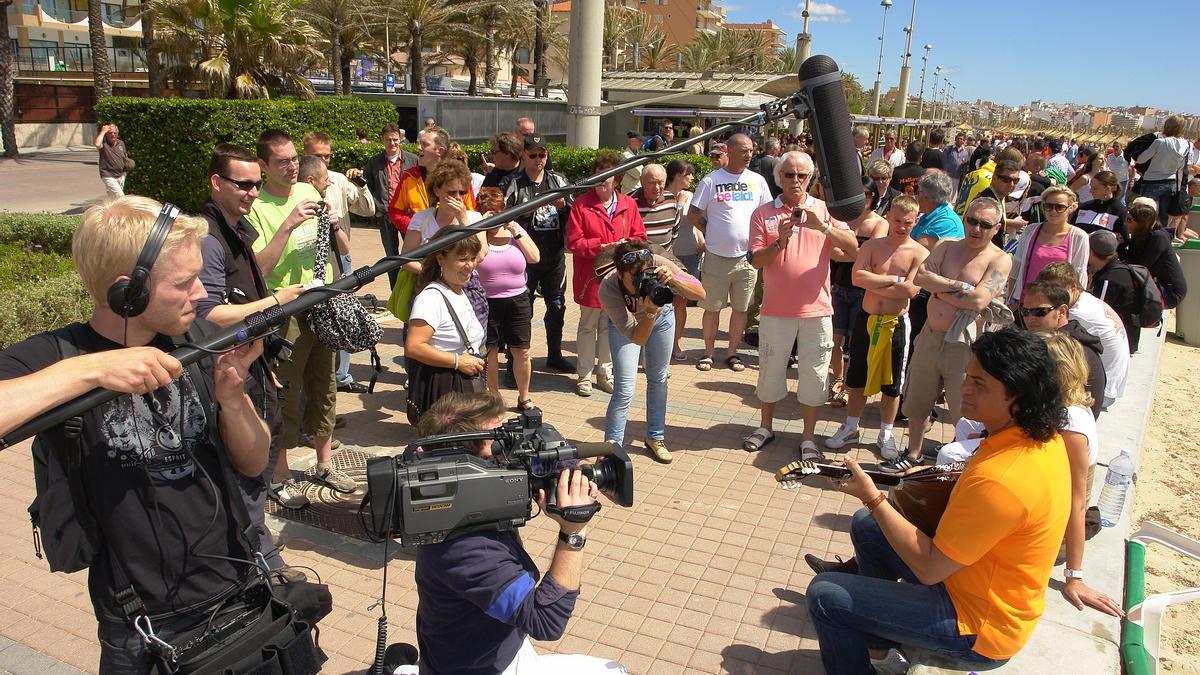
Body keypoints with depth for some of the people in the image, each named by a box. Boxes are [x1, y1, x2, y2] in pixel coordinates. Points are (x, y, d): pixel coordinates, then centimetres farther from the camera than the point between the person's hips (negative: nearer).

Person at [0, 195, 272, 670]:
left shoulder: (200, 338, -6)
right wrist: (88, 369, -35)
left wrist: (232, 398, -20)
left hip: (242, 593, 3)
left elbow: (253, 464, -2)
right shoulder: (52, 357, -15)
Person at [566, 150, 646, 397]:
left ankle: (605, 372, 27)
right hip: (590, 277, -3)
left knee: (610, 327, 14)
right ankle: (584, 375, 19)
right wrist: (602, 247, -20)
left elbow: (639, 237, 6)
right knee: (588, 326, 8)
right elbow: (574, 242, -11)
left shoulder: (628, 204, 3)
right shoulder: (581, 204, -7)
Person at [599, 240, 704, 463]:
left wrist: (673, 280, -51)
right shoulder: (608, 288, -40)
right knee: (624, 389, -9)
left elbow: (701, 294, -35)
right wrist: (650, 311, -54)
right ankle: (612, 444, 9)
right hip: (625, 323, -2)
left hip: (662, 316, 3)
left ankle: (655, 437, 31)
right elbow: (637, 338, -37)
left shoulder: (659, 265, -37)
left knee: (658, 379, 13)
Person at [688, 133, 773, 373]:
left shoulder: (757, 180, 7)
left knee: (741, 308, 10)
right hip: (717, 257, -3)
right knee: (712, 307, 6)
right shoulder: (711, 180, -3)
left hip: (747, 257, 3)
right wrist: (712, 234, 1)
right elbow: (693, 214, 2)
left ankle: (732, 352, 24)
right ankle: (708, 352, 21)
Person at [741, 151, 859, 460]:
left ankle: (809, 436, 20)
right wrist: (780, 241, -21)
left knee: (814, 374, 6)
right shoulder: (763, 214, 2)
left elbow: (853, 248, -7)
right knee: (770, 370, 12)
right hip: (776, 309, 0)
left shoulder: (824, 209, 3)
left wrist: (824, 226, -22)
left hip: (816, 309, 0)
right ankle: (766, 426, 31)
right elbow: (755, 260, -5)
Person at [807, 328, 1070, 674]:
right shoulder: (1045, 438, -5)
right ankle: (875, 639, 34)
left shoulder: (1000, 479, -36)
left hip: (979, 628, -10)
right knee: (865, 524, 20)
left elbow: (929, 569, -26)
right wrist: (959, 478, 1)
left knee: (823, 595, -8)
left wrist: (874, 498, -20)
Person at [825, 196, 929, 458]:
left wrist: (873, 284, -15)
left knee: (892, 385, 9)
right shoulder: (872, 246, 1)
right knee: (857, 379, 13)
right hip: (866, 320, 2)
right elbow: (857, 277, -15)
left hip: (896, 324, -2)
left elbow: (910, 290, -20)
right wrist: (893, 279, -17)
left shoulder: (920, 254, -6)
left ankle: (885, 434, 27)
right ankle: (851, 428, 30)